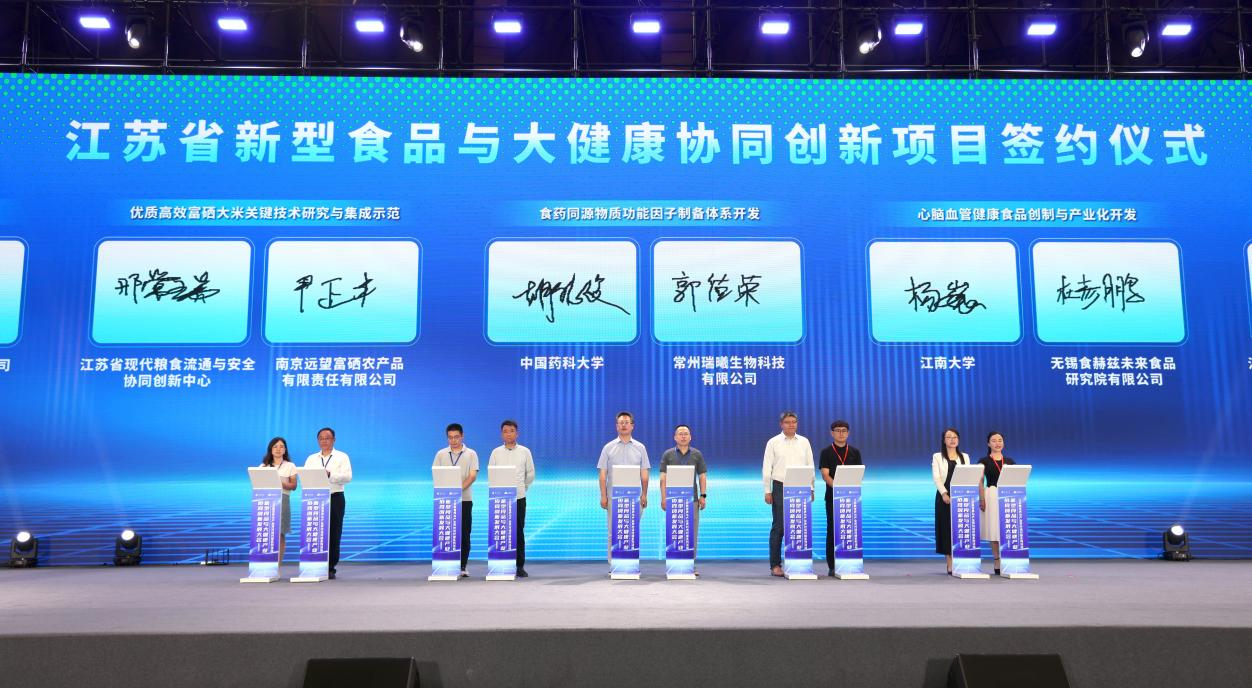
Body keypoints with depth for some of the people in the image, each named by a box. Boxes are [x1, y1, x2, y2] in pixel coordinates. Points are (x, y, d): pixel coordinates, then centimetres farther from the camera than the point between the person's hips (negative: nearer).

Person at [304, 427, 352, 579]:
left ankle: (330, 568, 4)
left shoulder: (342, 457, 5)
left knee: (334, 534, -2)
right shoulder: (311, 458, 16)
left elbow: (347, 477, -9)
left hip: (335, 498, -2)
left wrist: (330, 474, -23)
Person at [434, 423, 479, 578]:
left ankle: (463, 566, 8)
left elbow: (473, 475, -5)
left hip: (465, 499, -1)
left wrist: (459, 488, -21)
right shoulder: (441, 454, 9)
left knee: (464, 534, 0)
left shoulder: (471, 454, 4)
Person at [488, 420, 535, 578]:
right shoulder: (496, 452, 3)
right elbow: (490, 474, 7)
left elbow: (530, 473, 11)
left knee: (519, 532, 2)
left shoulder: (524, 451, 3)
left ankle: (520, 566, 9)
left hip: (519, 497, 0)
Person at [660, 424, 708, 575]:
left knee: (692, 532, 0)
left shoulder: (697, 454, 8)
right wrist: (663, 497, -5)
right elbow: (663, 477, 2)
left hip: (692, 498, 1)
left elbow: (702, 476, 8)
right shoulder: (668, 454, 5)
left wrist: (703, 495, -1)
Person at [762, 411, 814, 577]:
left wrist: (811, 489, 6)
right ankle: (775, 565, 2)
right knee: (778, 527, -3)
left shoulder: (804, 442, 10)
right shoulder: (773, 442, 2)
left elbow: (810, 466, 12)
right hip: (780, 487, -3)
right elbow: (767, 468, 1)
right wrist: (767, 491, -3)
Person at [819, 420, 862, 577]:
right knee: (832, 530, 0)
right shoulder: (826, 452, 3)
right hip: (832, 497, -2)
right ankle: (832, 567, 4)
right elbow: (825, 474, -6)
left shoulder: (855, 452, 11)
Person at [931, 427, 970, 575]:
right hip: (945, 497, -2)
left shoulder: (965, 457, 15)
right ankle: (950, 565, 0)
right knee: (946, 527, -2)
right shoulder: (937, 457, 7)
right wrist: (944, 494, -19)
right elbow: (936, 477, -4)